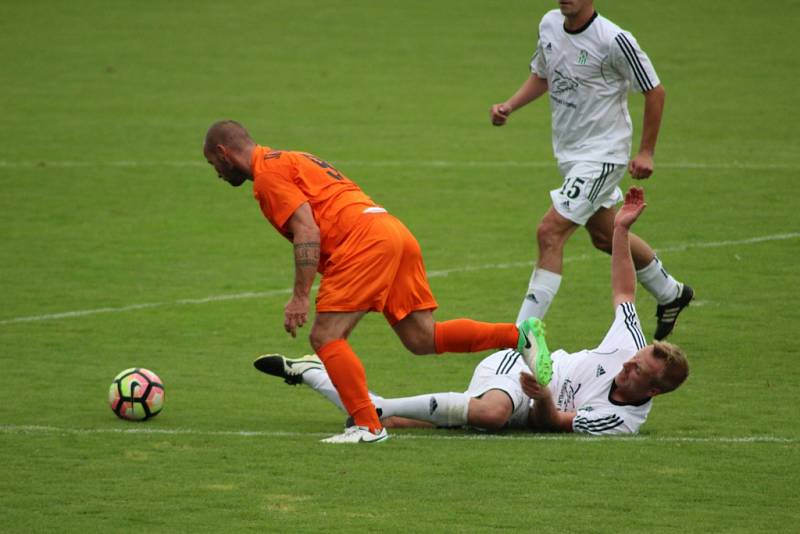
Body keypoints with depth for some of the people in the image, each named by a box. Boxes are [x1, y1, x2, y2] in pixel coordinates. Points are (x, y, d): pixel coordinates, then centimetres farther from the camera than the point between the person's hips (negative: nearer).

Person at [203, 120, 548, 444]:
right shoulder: (290, 161, 29)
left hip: (365, 240, -9)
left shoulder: (267, 173, -1)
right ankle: (519, 335, -1)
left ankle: (368, 426, -13)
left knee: (325, 337, -8)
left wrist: (300, 297, -14)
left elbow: (307, 232, -12)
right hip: (395, 232, 9)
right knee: (422, 340, 6)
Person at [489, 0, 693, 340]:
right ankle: (670, 294, 44)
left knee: (550, 233, -17)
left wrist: (646, 152, -10)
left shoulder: (614, 41, -22)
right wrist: (508, 107, 0)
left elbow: (654, 92, -12)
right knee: (605, 236, 22)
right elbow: (541, 76, 17)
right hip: (568, 154, 8)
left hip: (602, 155, -8)